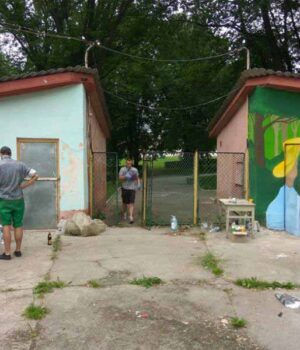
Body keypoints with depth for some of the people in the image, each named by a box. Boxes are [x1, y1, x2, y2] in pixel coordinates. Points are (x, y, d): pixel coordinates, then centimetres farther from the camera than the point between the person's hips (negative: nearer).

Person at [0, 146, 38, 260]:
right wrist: (23, 186, -2)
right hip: (18, 200, 3)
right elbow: (35, 175, -4)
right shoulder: (20, 165, -2)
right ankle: (18, 250, 19)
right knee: (18, 225, 10)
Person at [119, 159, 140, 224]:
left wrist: (138, 184, 1)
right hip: (125, 188, 0)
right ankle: (124, 213, 36)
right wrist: (126, 176, -25)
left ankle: (131, 217, -16)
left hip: (132, 188, 0)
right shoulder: (122, 169, 1)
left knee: (131, 203, -10)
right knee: (125, 203, 12)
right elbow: (120, 177, -9)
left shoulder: (135, 170, 7)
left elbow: (137, 178, 16)